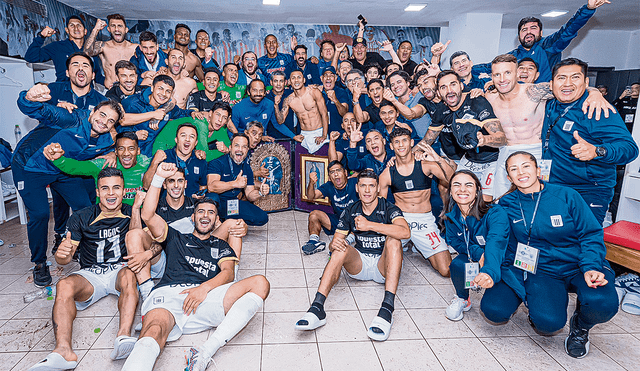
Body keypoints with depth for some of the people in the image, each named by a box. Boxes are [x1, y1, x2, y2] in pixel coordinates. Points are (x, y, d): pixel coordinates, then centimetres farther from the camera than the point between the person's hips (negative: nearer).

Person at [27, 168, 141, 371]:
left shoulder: (132, 214, 1)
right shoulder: (81, 218, 1)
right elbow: (64, 260, 0)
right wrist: (62, 253, -26)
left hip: (120, 270, -1)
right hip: (90, 274, 2)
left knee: (129, 275, -36)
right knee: (64, 285, -29)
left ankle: (123, 336, -51)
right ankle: (63, 350, -43)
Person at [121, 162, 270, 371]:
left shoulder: (222, 247, 30)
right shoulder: (177, 239, 32)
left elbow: (228, 273, 11)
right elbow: (148, 215, 19)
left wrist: (204, 288, -10)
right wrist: (159, 177, 14)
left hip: (205, 298, 1)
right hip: (168, 292, 0)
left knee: (260, 284, -24)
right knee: (154, 332, -37)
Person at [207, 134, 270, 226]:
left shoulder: (247, 168, 9)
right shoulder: (217, 163, -12)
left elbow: (249, 194, 10)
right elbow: (211, 187, -28)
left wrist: (260, 193, -13)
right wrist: (235, 184, -35)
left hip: (234, 203, 5)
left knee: (262, 218, -9)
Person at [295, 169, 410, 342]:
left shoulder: (389, 208, -7)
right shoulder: (350, 212, 3)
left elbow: (405, 232, -29)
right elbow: (334, 243, 0)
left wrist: (369, 225, -35)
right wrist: (334, 244, -26)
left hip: (383, 266, -2)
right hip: (359, 264, 2)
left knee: (393, 240, -30)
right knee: (341, 247, -26)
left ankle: (387, 309, -43)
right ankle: (317, 309, -39)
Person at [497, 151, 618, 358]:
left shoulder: (566, 196, -5)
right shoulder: (508, 204, 0)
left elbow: (591, 234, -3)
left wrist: (591, 268, -18)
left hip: (579, 265, 1)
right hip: (542, 272, 0)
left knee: (602, 304, -31)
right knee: (548, 322, -27)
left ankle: (580, 327, 7)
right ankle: (535, 302, 12)